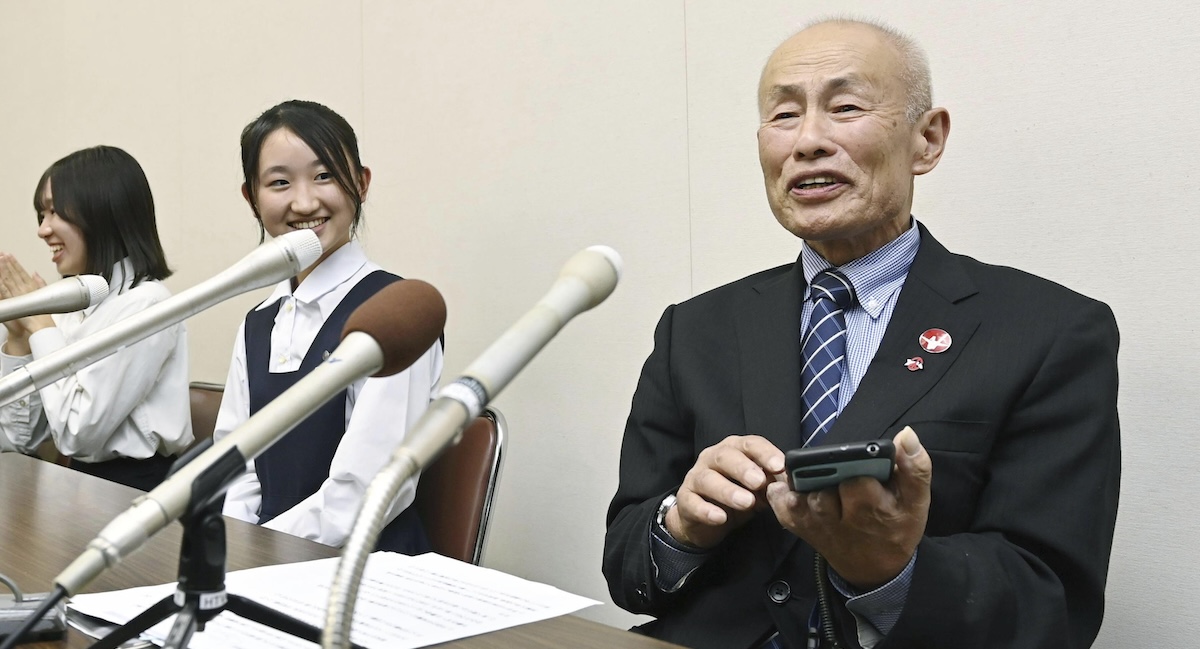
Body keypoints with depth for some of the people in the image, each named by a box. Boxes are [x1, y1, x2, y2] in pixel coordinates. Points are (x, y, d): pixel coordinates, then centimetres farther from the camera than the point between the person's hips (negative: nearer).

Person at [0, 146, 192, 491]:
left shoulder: (144, 304, -15)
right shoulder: (72, 304, 7)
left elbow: (78, 436, -19)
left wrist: (40, 325, -11)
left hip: (136, 491, -6)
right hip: (83, 486, 6)